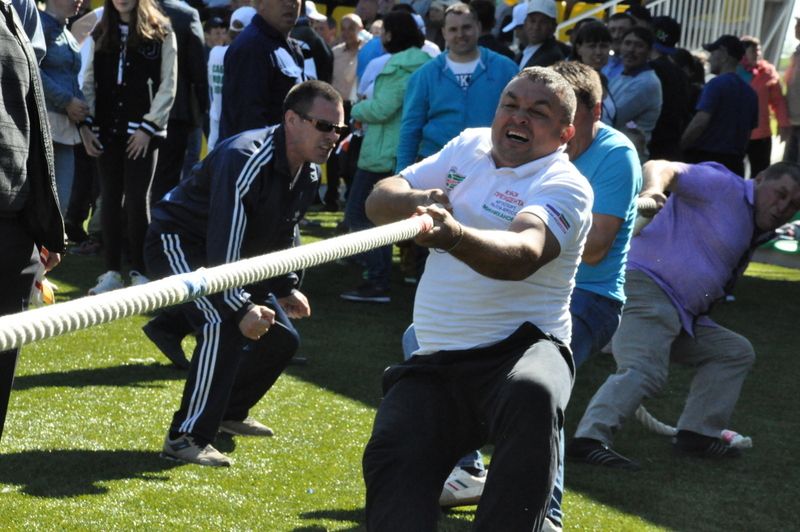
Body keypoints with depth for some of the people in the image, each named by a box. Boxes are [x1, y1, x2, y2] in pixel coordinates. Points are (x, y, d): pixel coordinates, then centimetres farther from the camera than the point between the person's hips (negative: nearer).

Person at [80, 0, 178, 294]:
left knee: (137, 199, -6)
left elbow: (168, 86, -2)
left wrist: (148, 126, -9)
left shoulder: (161, 33, 1)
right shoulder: (100, 35, 13)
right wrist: (86, 124, 0)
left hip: (141, 131, -4)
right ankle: (112, 272, 8)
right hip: (106, 129, 4)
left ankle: (139, 272, 1)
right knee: (110, 199, 4)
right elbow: (89, 82, 12)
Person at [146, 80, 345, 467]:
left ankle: (229, 412, 29)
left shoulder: (308, 174, -1)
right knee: (225, 325, -31)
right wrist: (240, 307, -40)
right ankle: (185, 437, -26)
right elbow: (223, 241, -36)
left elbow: (282, 232, 17)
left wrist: (285, 288, 10)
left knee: (281, 338, 9)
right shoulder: (245, 159, -31)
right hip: (178, 242, -10)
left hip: (233, 258, 10)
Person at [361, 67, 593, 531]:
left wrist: (456, 235, -49)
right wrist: (417, 201, -15)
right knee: (392, 460, -20)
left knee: (532, 396, -39)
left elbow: (524, 255, -28)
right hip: (434, 362, 5)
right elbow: (379, 201, 10)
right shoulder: (470, 146, 14)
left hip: (521, 348, -5)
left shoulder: (565, 186, -6)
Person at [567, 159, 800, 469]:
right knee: (644, 370, -28)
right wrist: (652, 189, -38)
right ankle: (589, 438, -38)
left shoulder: (754, 233, 24)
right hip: (646, 284, -10)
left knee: (735, 352, 16)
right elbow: (664, 168, -17)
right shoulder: (723, 186, -3)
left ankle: (697, 434, 7)